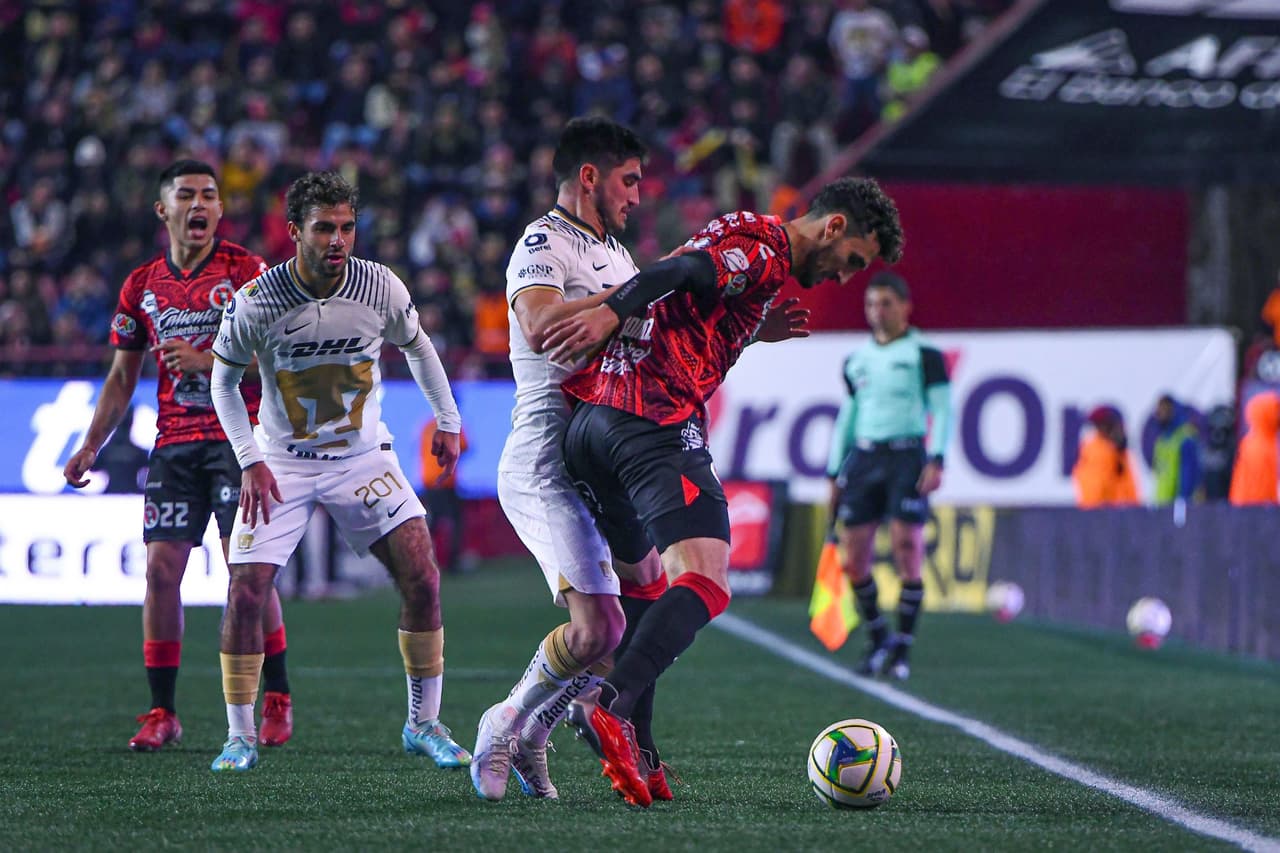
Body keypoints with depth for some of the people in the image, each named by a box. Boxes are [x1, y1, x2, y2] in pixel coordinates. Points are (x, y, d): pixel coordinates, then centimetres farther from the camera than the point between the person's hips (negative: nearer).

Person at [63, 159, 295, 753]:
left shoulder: (245, 271, -2)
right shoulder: (142, 286, 10)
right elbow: (122, 376, 17)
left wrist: (206, 360, -18)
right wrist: (91, 447, 11)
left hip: (239, 437, -4)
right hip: (174, 444, 4)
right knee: (161, 568, -3)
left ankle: (277, 701, -1)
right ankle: (162, 713, 5)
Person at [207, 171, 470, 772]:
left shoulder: (380, 288, -11)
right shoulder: (256, 301, -16)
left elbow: (417, 346, 11)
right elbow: (224, 382, -1)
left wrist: (447, 419, 13)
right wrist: (250, 461, -10)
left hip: (363, 457, 1)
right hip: (282, 463, -1)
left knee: (421, 574, -13)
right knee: (246, 591, -12)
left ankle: (424, 724, 1)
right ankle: (240, 737, 4)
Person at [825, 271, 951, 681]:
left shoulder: (924, 354, 1)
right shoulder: (856, 361, 16)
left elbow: (942, 410, -3)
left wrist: (936, 460, -15)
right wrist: (834, 474, 17)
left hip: (907, 457, -5)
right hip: (863, 459, 5)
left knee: (907, 552, -10)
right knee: (853, 558, -2)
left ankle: (902, 647, -1)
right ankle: (877, 638, 17)